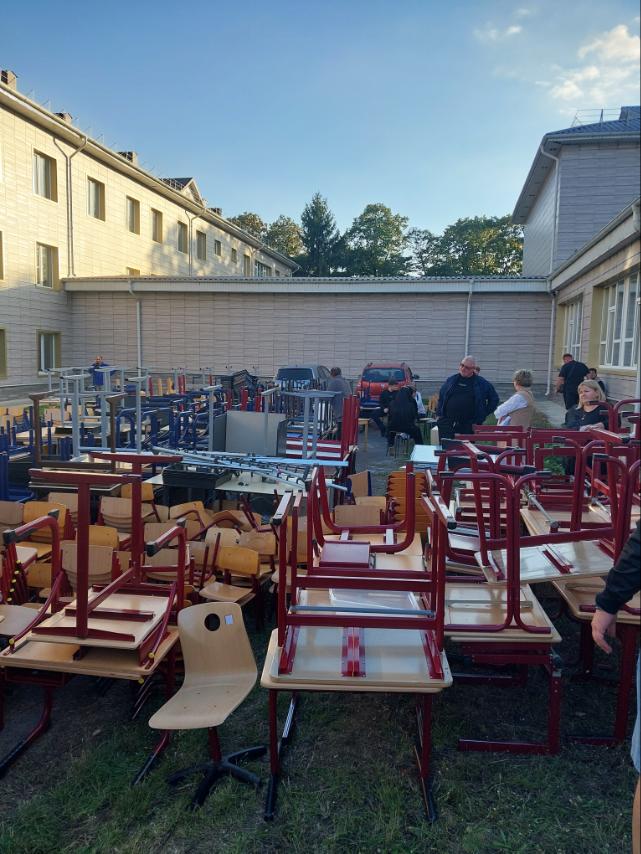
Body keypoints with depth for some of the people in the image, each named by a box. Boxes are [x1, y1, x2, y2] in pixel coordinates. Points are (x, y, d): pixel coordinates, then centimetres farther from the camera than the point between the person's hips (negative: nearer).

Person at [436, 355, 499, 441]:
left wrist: (483, 415, 5)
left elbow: (494, 399, 11)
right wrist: (439, 414, 8)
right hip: (447, 423, 2)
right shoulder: (451, 380, 11)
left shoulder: (481, 383, 4)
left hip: (468, 426, -1)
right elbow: (441, 397, 17)